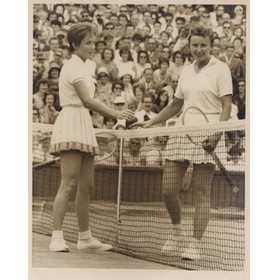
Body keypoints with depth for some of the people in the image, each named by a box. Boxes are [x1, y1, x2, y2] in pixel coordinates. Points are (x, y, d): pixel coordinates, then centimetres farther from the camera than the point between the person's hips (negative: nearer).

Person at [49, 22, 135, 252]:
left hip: (84, 127, 10)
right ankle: (57, 237, -16)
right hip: (71, 125, -10)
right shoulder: (73, 65, -8)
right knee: (69, 184, -15)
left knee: (86, 186, 9)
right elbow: (87, 100, -19)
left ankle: (85, 237, 13)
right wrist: (116, 114, -21)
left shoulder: (81, 66, 21)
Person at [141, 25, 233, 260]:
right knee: (168, 189, 1)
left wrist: (217, 132, -20)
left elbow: (227, 106, -7)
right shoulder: (186, 71, 17)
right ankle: (177, 230, 25)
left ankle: (196, 244, 2)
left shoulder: (220, 69, 0)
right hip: (182, 133, 6)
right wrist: (150, 123, 20)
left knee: (202, 193, -4)